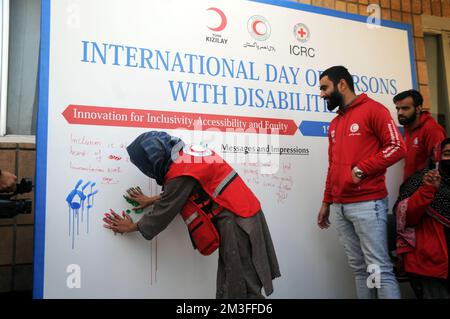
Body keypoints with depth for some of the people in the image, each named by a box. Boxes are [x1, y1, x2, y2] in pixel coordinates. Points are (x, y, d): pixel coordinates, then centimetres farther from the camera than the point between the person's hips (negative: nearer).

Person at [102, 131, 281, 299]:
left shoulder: (180, 173, -20)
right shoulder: (186, 151, 7)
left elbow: (164, 213, -6)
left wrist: (132, 227, 10)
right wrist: (153, 199, 29)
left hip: (237, 224, -9)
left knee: (243, 291, 0)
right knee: (227, 288, 14)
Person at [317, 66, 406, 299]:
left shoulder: (372, 109, -1)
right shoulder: (334, 124, 20)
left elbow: (396, 146, -10)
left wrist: (361, 169, -16)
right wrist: (326, 202, 19)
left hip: (367, 204, -7)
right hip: (339, 207, 7)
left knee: (379, 268, -4)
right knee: (359, 268, 12)